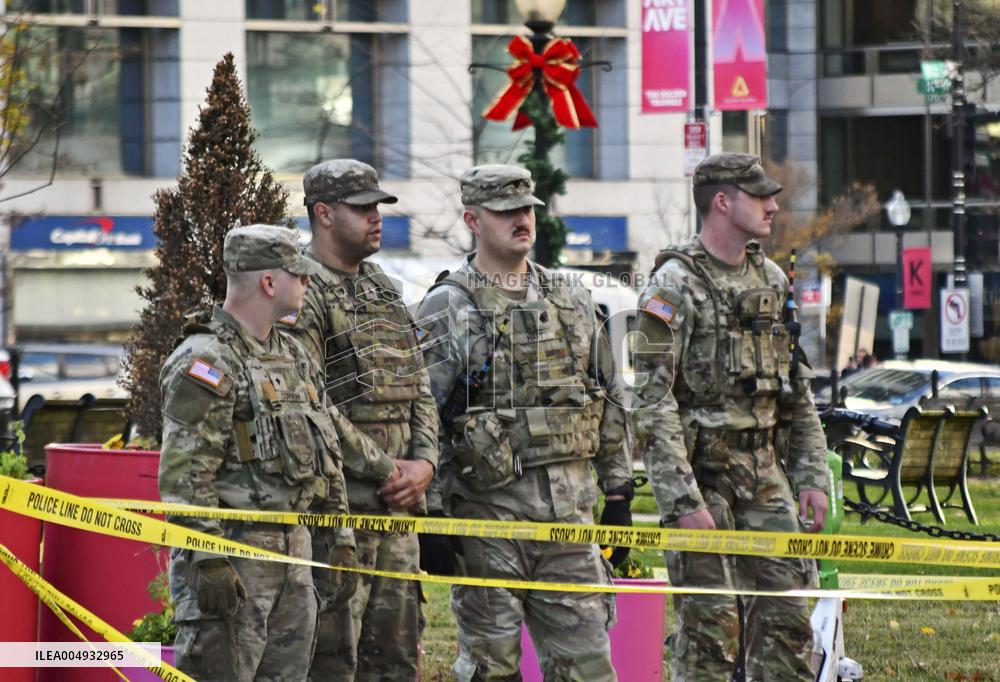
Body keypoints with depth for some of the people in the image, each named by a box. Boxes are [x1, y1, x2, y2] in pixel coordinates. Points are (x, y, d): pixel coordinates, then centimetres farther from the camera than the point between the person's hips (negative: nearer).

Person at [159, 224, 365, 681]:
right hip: (231, 556, -9)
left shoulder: (293, 357, 16)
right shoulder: (205, 362, -13)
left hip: (293, 550, 9)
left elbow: (327, 454, 23)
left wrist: (340, 539, 19)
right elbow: (183, 475, -19)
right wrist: (209, 562, -23)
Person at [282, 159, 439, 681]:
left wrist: (423, 463, 0)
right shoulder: (302, 296, -9)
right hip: (337, 504, -8)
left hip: (397, 501, 8)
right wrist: (385, 469, -13)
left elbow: (419, 389, 19)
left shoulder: (383, 291, 18)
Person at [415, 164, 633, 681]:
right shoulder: (446, 309, -2)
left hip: (569, 504, 4)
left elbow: (609, 401, 17)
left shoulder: (572, 301, 13)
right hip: (488, 504, -4)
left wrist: (618, 492, 13)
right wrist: (431, 514, -12)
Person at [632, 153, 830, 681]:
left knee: (787, 617, 4)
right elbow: (652, 405, -15)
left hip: (764, 471, 7)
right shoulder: (674, 286, -10)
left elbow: (798, 393, 18)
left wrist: (811, 476, 10)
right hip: (701, 473, -7)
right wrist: (683, 501, -21)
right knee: (709, 627, -5)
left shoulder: (772, 280, 12)